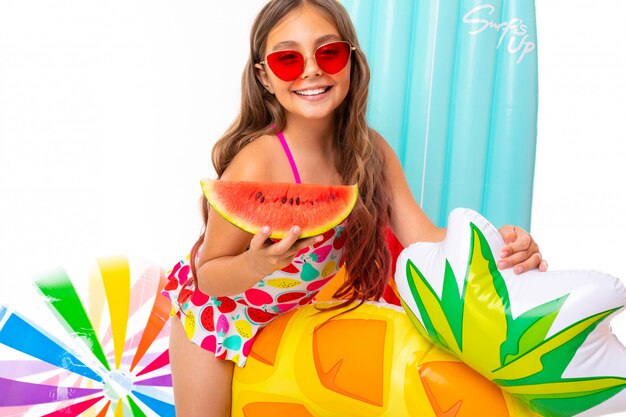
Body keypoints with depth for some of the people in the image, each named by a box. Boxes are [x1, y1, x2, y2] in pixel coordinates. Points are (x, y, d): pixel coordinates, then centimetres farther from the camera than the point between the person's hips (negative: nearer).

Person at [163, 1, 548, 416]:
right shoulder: (257, 163, -34)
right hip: (217, 311, -4)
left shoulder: (370, 150, -17)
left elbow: (423, 237, -16)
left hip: (296, 316, 4)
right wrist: (256, 265, -45)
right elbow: (208, 275, -23)